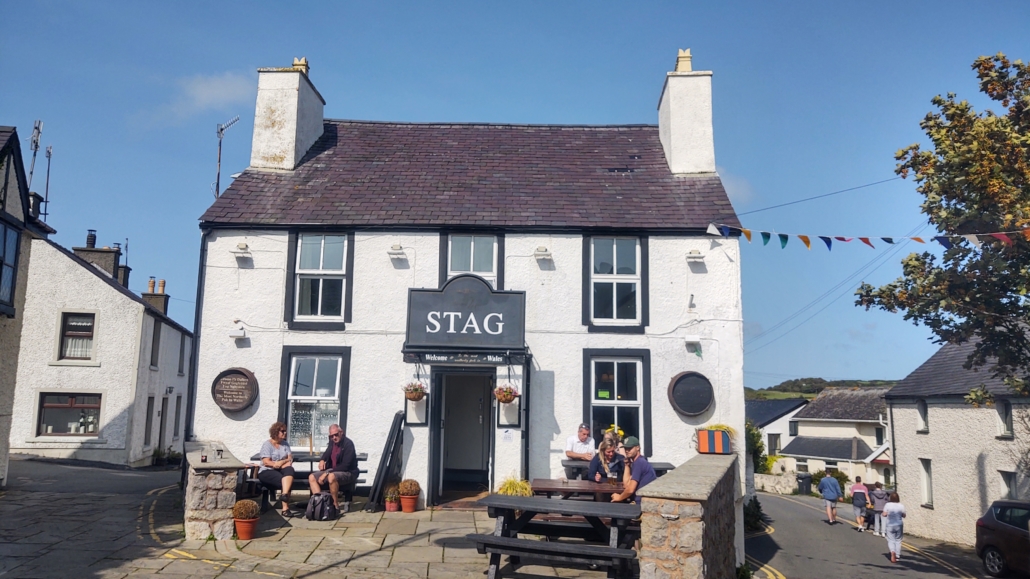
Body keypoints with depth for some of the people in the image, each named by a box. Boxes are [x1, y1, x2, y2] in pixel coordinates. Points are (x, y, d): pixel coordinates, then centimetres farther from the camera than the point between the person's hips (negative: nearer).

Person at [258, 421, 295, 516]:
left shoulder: (285, 444, 18)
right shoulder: (267, 444, 1)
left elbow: (290, 458, 8)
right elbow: (266, 462, -10)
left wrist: (281, 463, -15)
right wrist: (285, 462, -12)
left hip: (281, 470, 4)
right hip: (267, 471, -4)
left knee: (289, 470, -31)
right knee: (286, 481, -30)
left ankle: (284, 494, -48)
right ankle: (285, 507, -27)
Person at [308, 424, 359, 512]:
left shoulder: (348, 444, -18)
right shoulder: (332, 442, 5)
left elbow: (345, 466, -23)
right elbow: (327, 452, 30)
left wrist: (327, 473, -24)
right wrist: (322, 460, 6)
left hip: (348, 473, -8)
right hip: (331, 471, 9)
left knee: (331, 476, -38)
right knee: (312, 477, -4)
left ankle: (336, 506, -26)